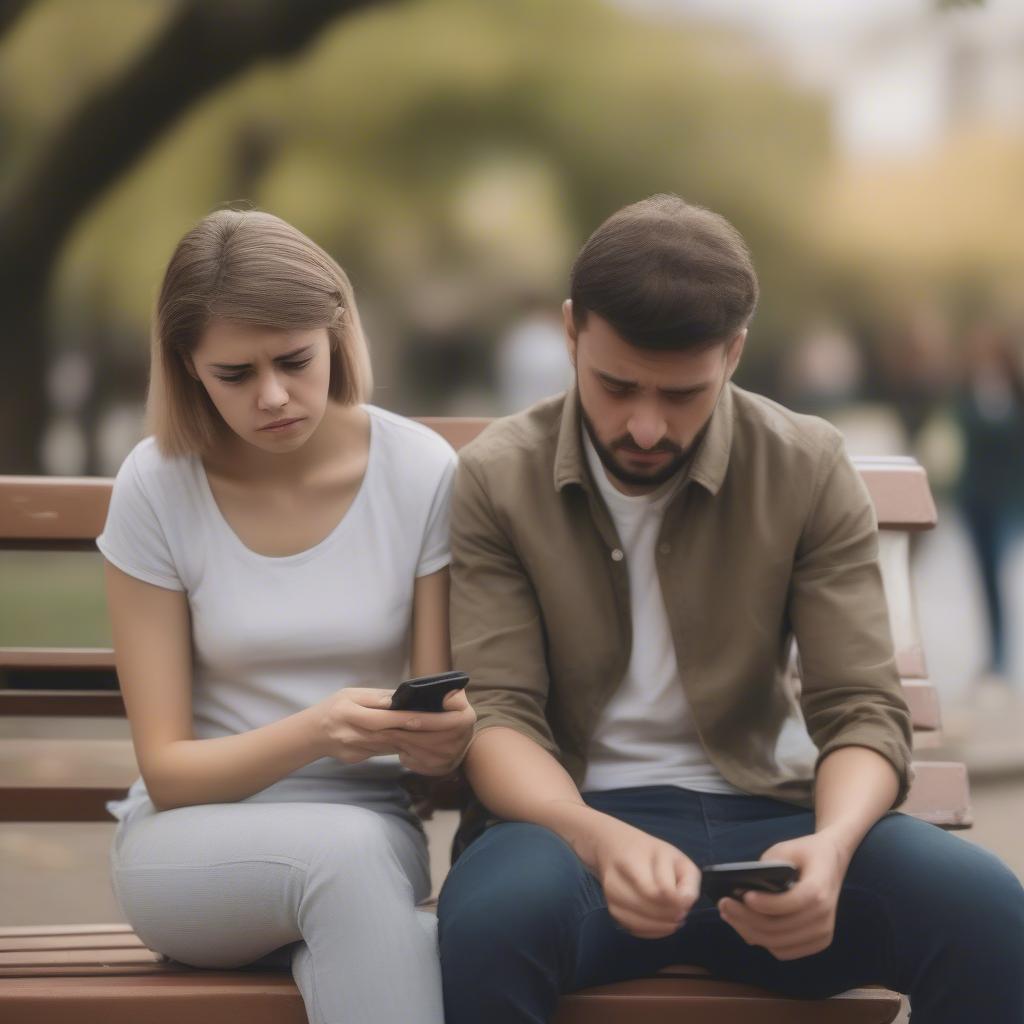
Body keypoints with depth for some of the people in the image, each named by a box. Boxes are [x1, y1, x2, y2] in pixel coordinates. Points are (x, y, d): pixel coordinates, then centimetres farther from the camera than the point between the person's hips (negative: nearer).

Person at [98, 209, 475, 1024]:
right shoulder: (157, 487, -8)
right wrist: (314, 732, -26)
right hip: (191, 843, 0)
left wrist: (440, 737, -26)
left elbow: (445, 735, -1)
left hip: (370, 831, 0)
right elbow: (167, 769, -7)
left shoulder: (422, 472, -8)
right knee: (346, 852, -34)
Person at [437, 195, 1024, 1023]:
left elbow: (863, 712, -3)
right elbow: (496, 716, -8)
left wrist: (830, 845, -27)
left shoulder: (809, 469, -1)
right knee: (492, 916, -39)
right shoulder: (498, 480, -2)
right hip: (577, 817, -2)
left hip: (761, 814, 2)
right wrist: (597, 839, -31)